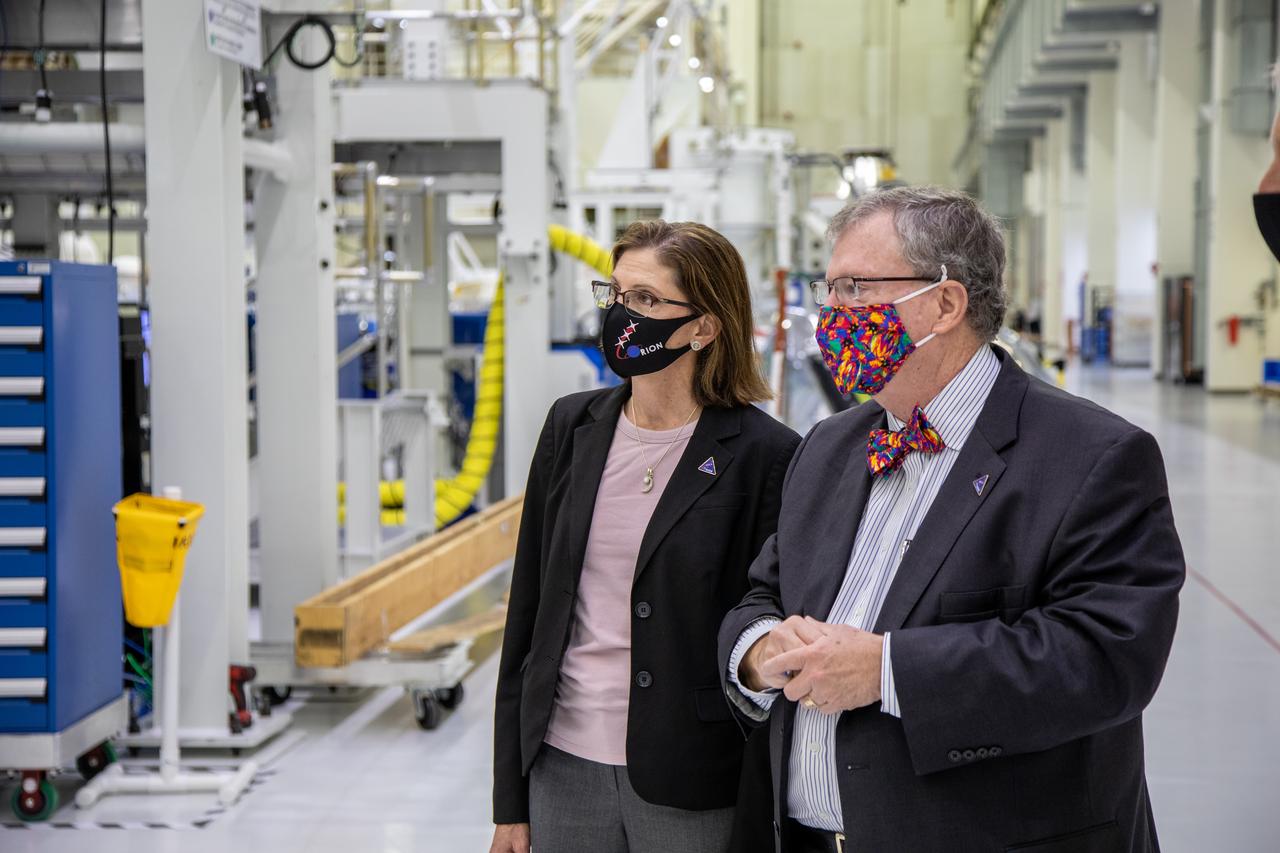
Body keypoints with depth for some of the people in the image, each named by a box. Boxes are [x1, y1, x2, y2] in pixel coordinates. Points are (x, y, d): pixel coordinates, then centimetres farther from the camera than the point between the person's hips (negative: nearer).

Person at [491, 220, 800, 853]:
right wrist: (511, 801, 8)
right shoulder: (572, 426, 6)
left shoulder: (765, 456, -9)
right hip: (564, 771, 4)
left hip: (691, 790, -4)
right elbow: (528, 612, 9)